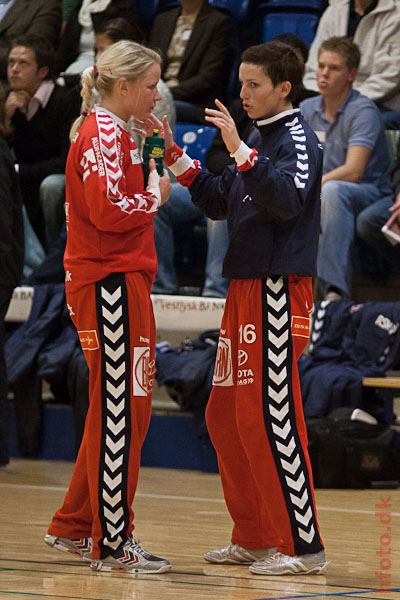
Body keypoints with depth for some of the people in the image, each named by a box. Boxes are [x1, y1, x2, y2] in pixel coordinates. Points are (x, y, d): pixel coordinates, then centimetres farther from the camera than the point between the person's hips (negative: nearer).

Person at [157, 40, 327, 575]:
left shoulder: (298, 140, -10)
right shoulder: (259, 139, 18)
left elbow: (287, 200, -27)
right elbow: (220, 203, 22)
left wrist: (239, 149, -31)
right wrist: (177, 159, 13)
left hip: (280, 290, -10)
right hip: (246, 290, 10)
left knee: (272, 417, -11)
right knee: (226, 416, 12)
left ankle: (304, 545, -6)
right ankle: (254, 538, 19)